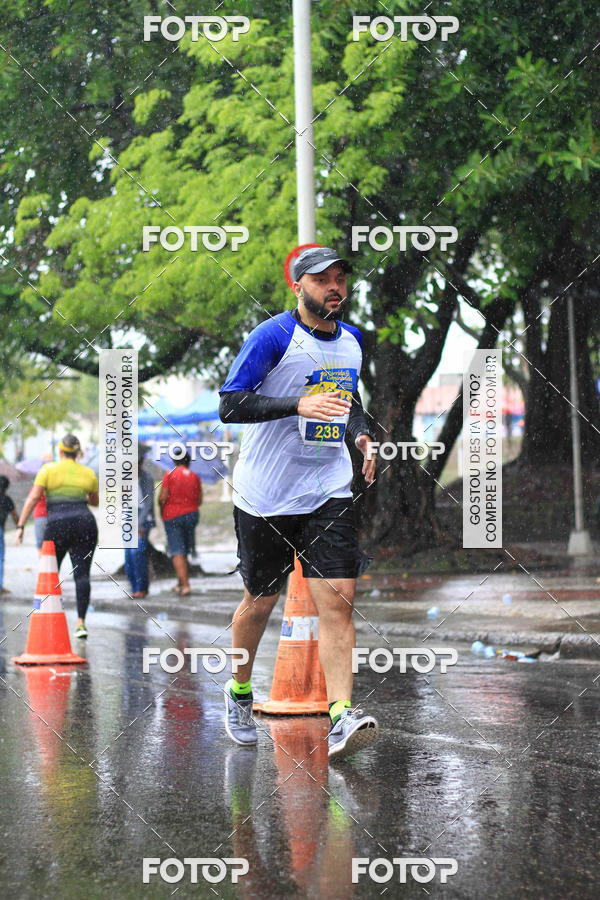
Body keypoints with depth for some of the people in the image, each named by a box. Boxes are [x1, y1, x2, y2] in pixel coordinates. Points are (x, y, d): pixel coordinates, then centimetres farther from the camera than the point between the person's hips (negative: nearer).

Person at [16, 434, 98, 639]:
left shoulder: (49, 470, 5)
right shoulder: (89, 473, 14)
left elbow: (33, 497, -4)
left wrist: (20, 525, -3)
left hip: (57, 524, -2)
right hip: (85, 522, 2)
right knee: (82, 574, 0)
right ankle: (81, 622, -10)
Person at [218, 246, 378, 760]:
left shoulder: (353, 340, 9)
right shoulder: (273, 336, -11)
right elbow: (229, 405, -16)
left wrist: (362, 437, 6)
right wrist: (299, 405, -27)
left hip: (328, 492, 4)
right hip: (265, 494, -4)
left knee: (338, 598, -11)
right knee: (261, 601, 9)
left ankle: (342, 717, -15)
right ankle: (239, 692, 34)